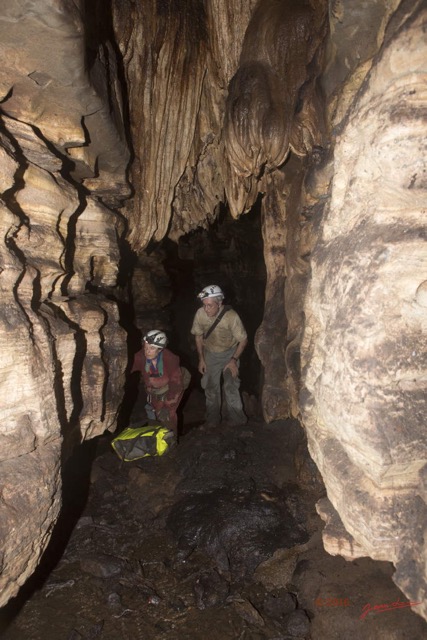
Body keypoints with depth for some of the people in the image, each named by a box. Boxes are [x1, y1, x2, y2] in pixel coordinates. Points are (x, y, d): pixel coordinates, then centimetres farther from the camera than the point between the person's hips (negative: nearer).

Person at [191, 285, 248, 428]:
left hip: (229, 353, -2)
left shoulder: (231, 316, -32)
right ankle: (212, 419, 24)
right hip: (210, 353, 3)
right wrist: (201, 359, -2)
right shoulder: (200, 314, -24)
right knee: (210, 386, 8)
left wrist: (234, 360, -17)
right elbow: (198, 336, -4)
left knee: (231, 386, -5)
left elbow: (243, 340, -17)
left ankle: (234, 417, 13)